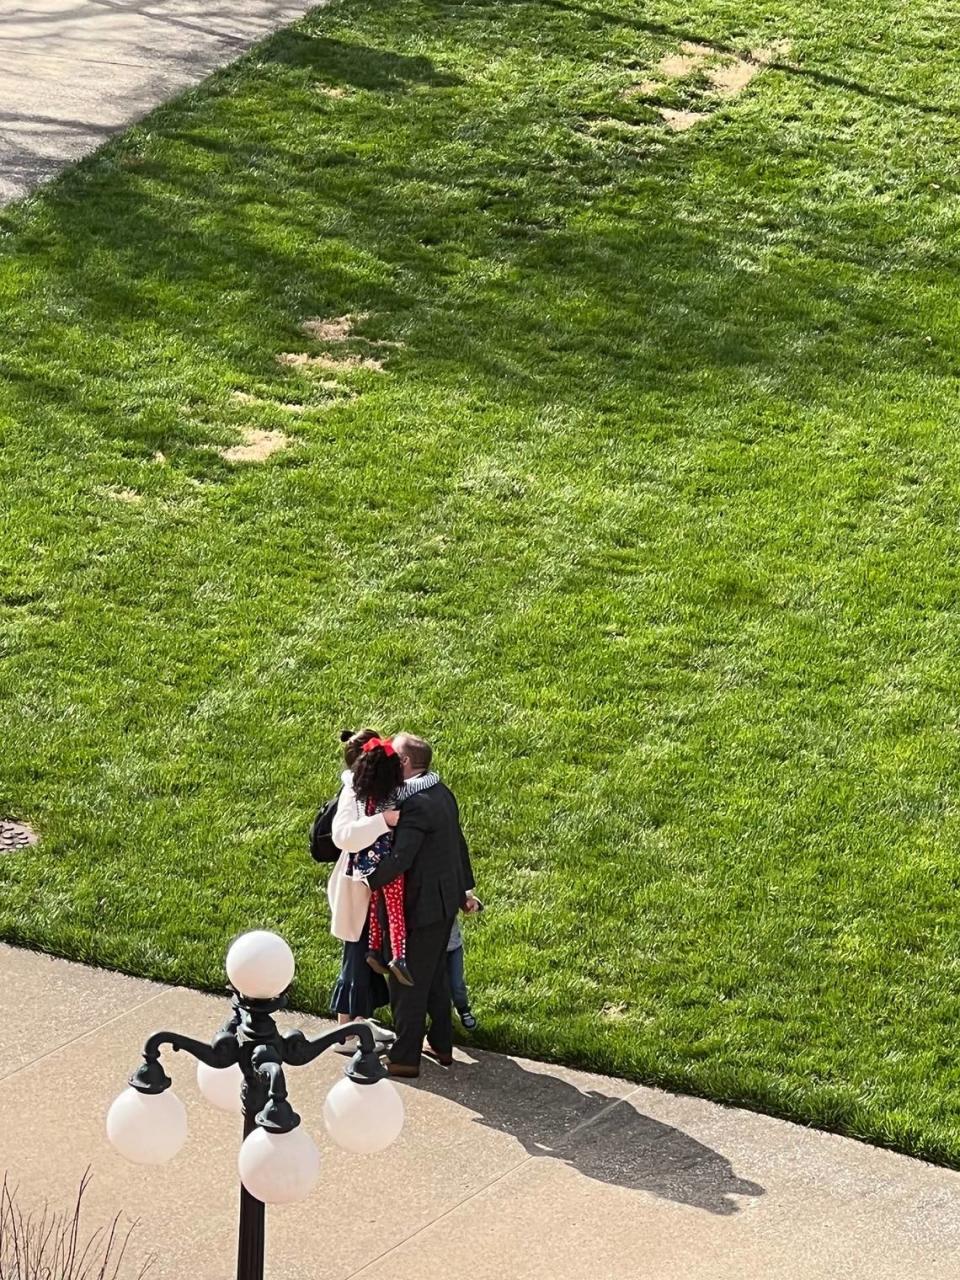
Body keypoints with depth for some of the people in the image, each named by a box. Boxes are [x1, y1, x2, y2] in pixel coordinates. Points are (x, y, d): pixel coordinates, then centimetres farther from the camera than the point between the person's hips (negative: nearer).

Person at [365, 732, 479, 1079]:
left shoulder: (415, 804, -24)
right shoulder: (442, 792, 6)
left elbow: (399, 859, -31)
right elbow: (459, 844, 16)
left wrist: (366, 881, -18)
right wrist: (464, 888, 25)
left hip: (423, 906, -10)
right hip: (446, 900, 10)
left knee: (407, 984, 2)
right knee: (435, 976, 22)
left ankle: (405, 1058, 10)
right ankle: (442, 1046, 32)